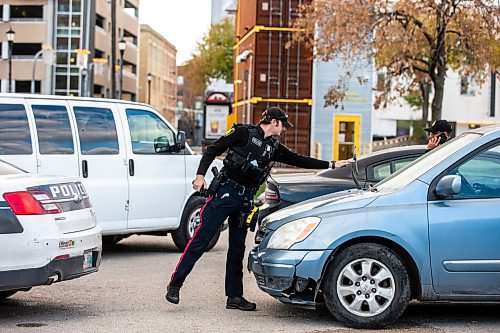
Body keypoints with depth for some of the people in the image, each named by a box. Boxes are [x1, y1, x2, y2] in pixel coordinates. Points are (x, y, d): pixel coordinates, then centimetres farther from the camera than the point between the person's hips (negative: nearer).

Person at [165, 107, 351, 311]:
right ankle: (175, 285, -4)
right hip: (225, 193, -7)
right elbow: (213, 150, -4)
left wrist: (332, 165, 20)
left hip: (245, 200, 7)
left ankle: (234, 297, 15)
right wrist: (200, 175, -16)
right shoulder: (244, 133, -3)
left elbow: (298, 160, 21)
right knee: (200, 240, -8)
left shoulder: (274, 147, 16)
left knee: (237, 249, 9)